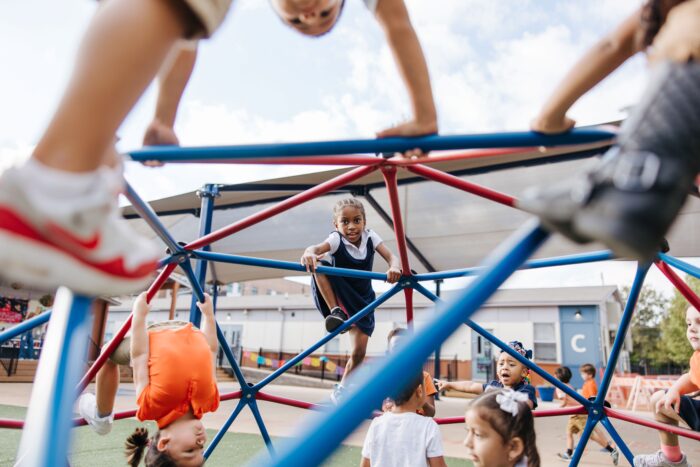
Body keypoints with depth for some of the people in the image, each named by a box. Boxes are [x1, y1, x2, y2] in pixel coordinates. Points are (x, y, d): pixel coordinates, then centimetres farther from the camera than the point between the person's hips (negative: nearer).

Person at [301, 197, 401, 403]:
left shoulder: (370, 237, -12)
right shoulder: (336, 239, -22)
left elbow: (391, 256, -23)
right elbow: (317, 248, -42)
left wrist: (395, 267, -47)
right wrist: (309, 253, -66)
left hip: (361, 299, 2)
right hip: (337, 295, -2)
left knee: (358, 352, -6)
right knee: (319, 265, -32)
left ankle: (341, 388, 19)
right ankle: (335, 312, -21)